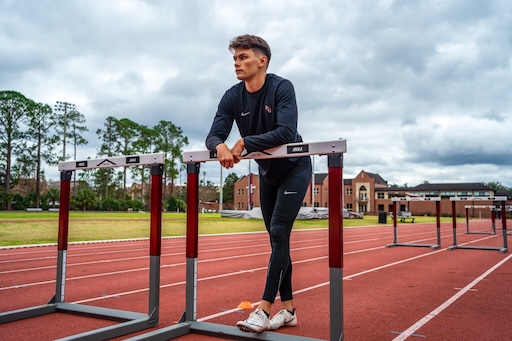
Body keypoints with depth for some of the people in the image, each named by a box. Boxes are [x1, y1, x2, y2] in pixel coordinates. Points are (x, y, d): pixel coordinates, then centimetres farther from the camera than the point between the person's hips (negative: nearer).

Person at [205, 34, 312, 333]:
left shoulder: (281, 88, -21)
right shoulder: (233, 97, -7)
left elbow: (286, 132, -35)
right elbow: (214, 135, -15)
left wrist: (244, 144, -35)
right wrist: (220, 146, -38)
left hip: (294, 169, -6)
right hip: (267, 173, 6)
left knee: (279, 232, -14)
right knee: (277, 238, 7)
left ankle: (264, 309, -11)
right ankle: (288, 309, 16)